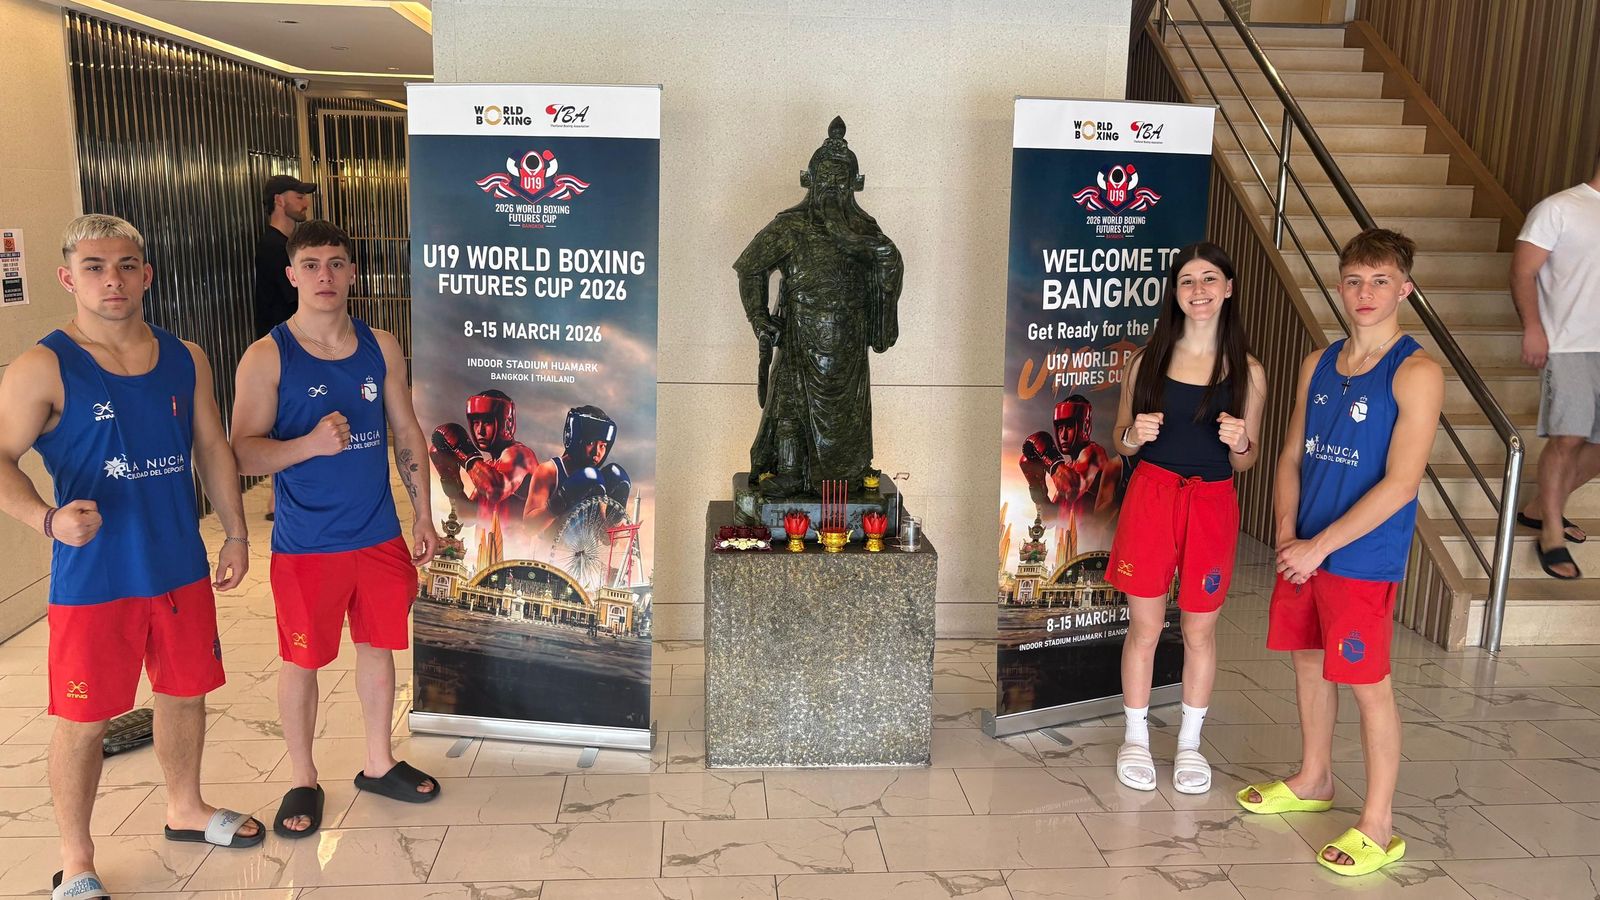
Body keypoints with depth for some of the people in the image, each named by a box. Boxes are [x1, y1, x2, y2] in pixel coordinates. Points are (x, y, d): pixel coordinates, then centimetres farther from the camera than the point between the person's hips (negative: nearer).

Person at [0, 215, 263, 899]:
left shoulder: (185, 359, 4)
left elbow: (212, 450, 11)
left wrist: (236, 535, 10)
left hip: (182, 569, 5)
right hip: (93, 580, -4)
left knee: (185, 691, 18)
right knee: (83, 719, 5)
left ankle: (186, 809, 40)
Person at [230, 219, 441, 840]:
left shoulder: (380, 346, 2)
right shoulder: (267, 357, -9)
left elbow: (406, 433, 8)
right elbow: (244, 453, -12)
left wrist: (423, 515, 6)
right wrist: (309, 444, -30)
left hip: (380, 536, 4)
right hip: (305, 544, -3)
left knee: (378, 645, 15)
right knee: (302, 660, 9)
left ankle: (379, 764, 33)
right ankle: (303, 781, 27)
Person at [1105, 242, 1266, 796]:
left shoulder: (1247, 371, 1)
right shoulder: (1147, 361, 2)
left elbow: (1245, 462, 7)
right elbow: (1121, 445, 9)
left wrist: (1240, 443, -15)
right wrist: (1135, 434, -13)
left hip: (1212, 506, 0)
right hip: (1151, 498, 0)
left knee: (1200, 631, 10)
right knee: (1144, 627, 7)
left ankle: (1190, 743, 27)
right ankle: (1135, 738, 24)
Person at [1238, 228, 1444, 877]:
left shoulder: (1415, 373, -13)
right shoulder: (1318, 365, 7)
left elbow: (1400, 483, -19)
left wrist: (1320, 546, -17)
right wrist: (1286, 536, -4)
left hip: (1363, 557, -6)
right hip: (1304, 550, 6)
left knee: (1368, 684, 2)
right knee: (1308, 661, 18)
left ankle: (1378, 826, 16)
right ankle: (1313, 780, 38)